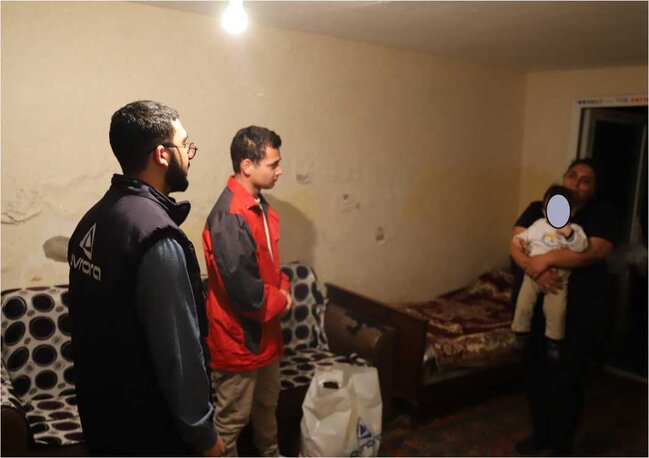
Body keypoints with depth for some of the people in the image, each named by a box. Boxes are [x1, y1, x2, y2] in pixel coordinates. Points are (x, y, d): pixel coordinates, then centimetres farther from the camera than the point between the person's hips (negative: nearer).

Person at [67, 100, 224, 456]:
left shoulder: (95, 218, 1)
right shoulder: (157, 235, -28)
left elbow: (97, 325, 9)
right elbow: (178, 350, -25)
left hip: (100, 407, 8)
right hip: (147, 423, -8)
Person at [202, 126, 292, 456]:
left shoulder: (259, 206, 3)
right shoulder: (230, 218, -28)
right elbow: (248, 296, -30)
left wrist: (283, 288, -3)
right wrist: (282, 301, -11)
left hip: (265, 331, 10)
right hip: (237, 335, -9)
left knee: (267, 403, 29)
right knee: (231, 418, 11)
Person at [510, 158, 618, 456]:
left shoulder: (601, 214, -1)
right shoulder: (538, 209, 6)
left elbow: (594, 251, -18)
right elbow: (515, 244, -7)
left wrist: (546, 259, -26)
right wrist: (536, 270, -25)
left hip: (578, 314, -3)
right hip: (534, 308, 4)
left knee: (565, 380, 3)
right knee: (535, 373, 13)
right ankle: (540, 434, 34)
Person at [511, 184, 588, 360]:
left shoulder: (574, 229, -2)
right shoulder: (538, 224, 6)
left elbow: (581, 246, -19)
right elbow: (524, 235, 15)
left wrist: (568, 233, -33)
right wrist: (519, 240, -8)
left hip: (558, 278, -2)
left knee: (556, 311, -6)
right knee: (523, 304, -2)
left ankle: (554, 342, 14)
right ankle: (521, 335, 17)